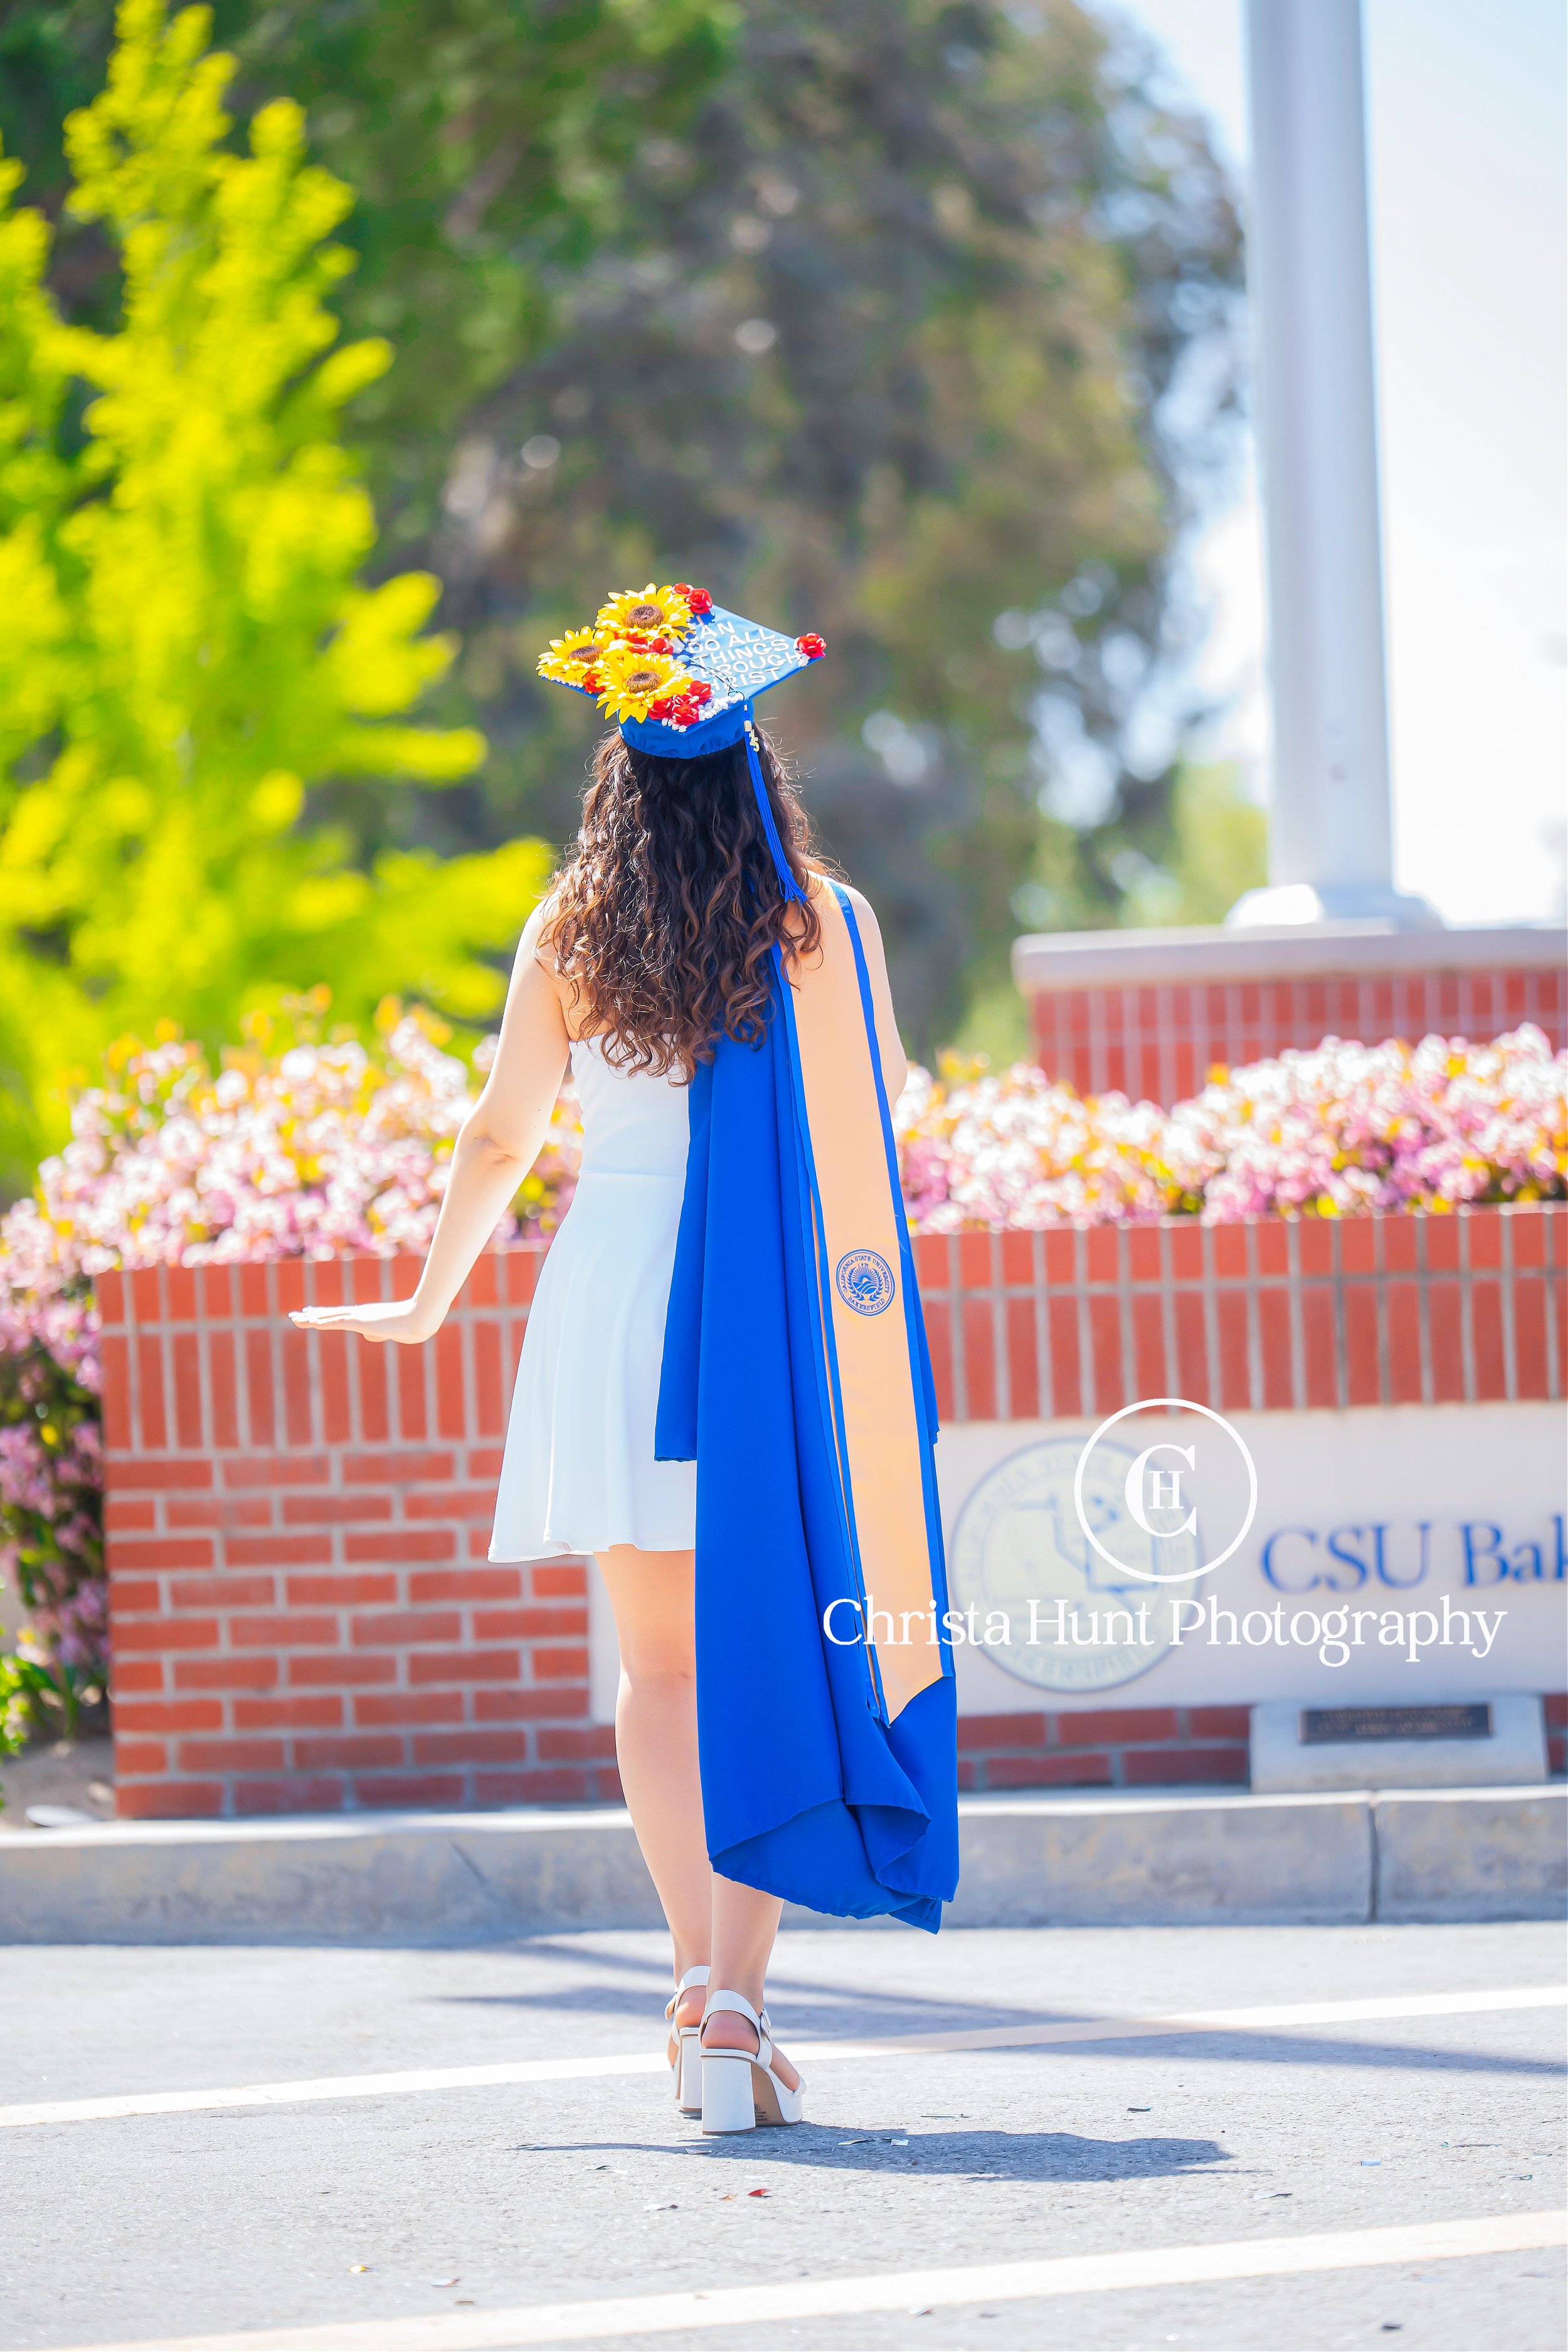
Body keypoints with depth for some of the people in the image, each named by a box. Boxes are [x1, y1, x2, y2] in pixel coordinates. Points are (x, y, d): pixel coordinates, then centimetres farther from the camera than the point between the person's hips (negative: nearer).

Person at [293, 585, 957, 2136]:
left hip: (622, 1298, 1)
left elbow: (501, 1137, 5)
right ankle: (735, 2001, -5)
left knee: (661, 1667, 9)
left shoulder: (568, 934, 0)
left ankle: (701, 1985, -6)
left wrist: (427, 1305, 15)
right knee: (764, 1658, 4)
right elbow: (886, 1101, 6)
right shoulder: (829, 923, -3)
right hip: (790, 1310, -1)